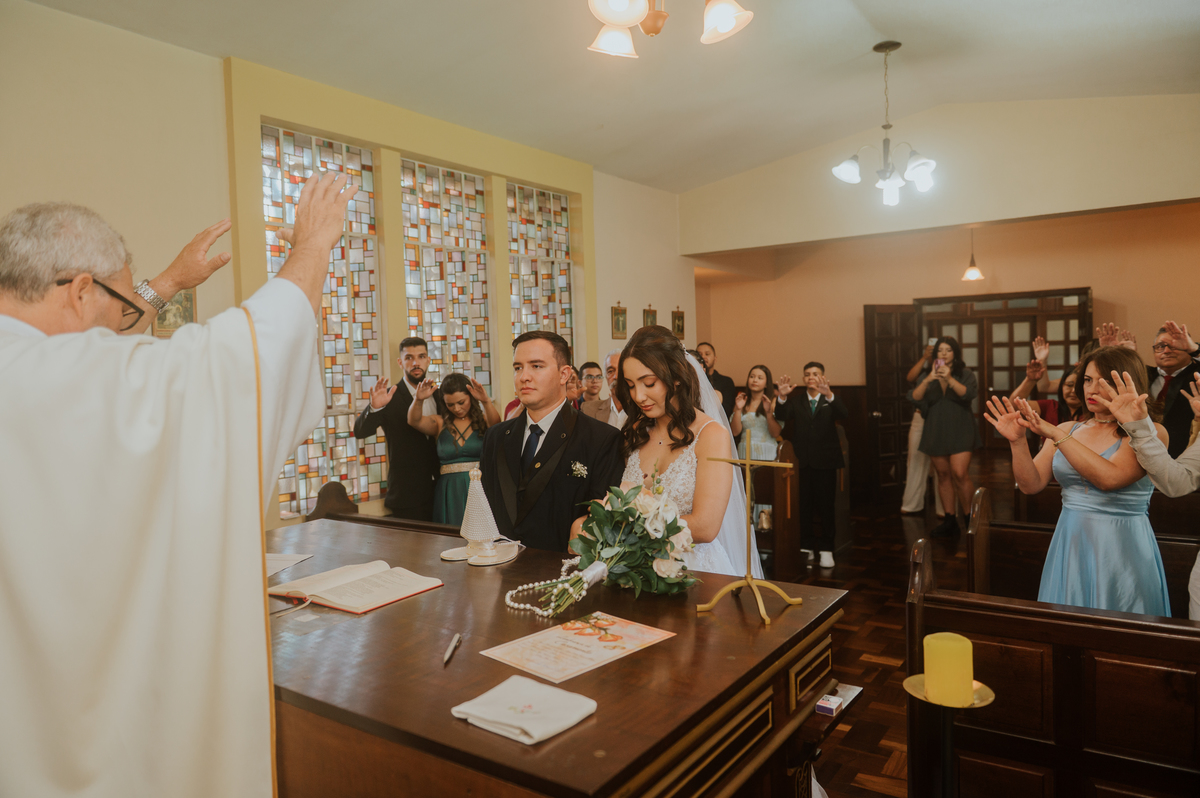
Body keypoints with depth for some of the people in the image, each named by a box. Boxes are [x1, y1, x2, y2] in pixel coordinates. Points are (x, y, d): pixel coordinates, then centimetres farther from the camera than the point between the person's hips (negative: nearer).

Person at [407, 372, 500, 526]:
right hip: (449, 494, 1)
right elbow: (414, 421, -7)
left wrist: (486, 402, -35)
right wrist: (419, 400, -27)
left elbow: (496, 425, -17)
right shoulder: (440, 423, 8)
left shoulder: (483, 420, 5)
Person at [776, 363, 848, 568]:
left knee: (826, 506, 2)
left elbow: (844, 414, -17)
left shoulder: (830, 402, 4)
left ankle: (826, 549, 11)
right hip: (803, 462, 2)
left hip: (825, 462, -1)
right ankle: (806, 547, 17)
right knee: (804, 506, 6)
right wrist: (782, 397, -30)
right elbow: (782, 416, -9)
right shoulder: (796, 402, 9)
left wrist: (829, 395, -37)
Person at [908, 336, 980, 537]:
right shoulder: (928, 377, 11)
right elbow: (914, 398, -4)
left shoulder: (965, 374, 4)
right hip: (936, 432, 4)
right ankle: (950, 520, 12)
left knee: (960, 474, -16)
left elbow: (969, 394, -14)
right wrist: (928, 380, -18)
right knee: (943, 475, 6)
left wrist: (950, 379, -26)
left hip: (959, 431, -3)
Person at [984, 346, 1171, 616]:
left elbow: (1108, 478, -23)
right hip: (1070, 545, 4)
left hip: (1121, 549, -4)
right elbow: (1031, 484, -2)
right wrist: (1017, 442, -16)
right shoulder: (1068, 430, 5)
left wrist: (1056, 435, -24)